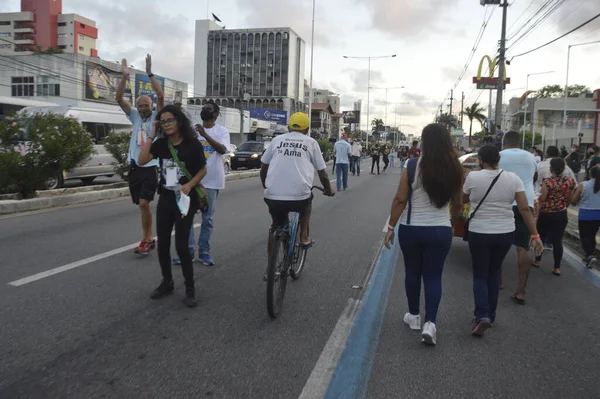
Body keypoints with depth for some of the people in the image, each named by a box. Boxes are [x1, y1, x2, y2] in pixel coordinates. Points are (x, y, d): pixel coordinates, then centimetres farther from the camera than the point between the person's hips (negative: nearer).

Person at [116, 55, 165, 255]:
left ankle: (145, 240, -5)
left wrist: (150, 73, -17)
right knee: (142, 205, 10)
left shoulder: (156, 117, 1)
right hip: (134, 167, 5)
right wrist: (125, 77, -9)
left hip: (151, 166, -5)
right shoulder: (135, 117, 11)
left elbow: (161, 96, -14)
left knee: (144, 203, -15)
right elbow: (119, 99, 2)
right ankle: (150, 238, 21)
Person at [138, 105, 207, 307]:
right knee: (162, 244, 9)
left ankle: (190, 289, 9)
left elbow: (203, 170, -3)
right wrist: (152, 136, -10)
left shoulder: (192, 144, -9)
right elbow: (141, 160, -10)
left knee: (181, 245, -6)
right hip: (165, 198, 5)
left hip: (185, 198, -5)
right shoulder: (161, 144, 2)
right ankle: (167, 283, 28)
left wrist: (190, 185, -19)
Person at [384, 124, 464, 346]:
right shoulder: (454, 169, -3)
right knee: (433, 276, 9)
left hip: (411, 228, -1)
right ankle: (430, 323, -1)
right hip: (441, 230, 2)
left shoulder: (413, 166, -12)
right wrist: (452, 222, 26)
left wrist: (391, 227, -1)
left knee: (412, 273, 16)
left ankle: (414, 316, 30)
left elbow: (400, 200, -11)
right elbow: (457, 204, 7)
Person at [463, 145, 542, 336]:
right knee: (494, 272, 19)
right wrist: (535, 235, -3)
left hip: (479, 233, -3)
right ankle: (490, 314, 27)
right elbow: (525, 208, -6)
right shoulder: (513, 178, -3)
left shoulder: (473, 177, -10)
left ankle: (482, 315, -9)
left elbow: (463, 200, 7)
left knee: (480, 275, 8)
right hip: (505, 233, 3)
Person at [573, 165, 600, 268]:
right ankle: (590, 255, 25)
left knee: (584, 236, 5)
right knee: (592, 236, 18)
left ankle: (591, 256, -13)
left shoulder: (583, 185, -11)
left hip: (585, 214, -3)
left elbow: (574, 200, -3)